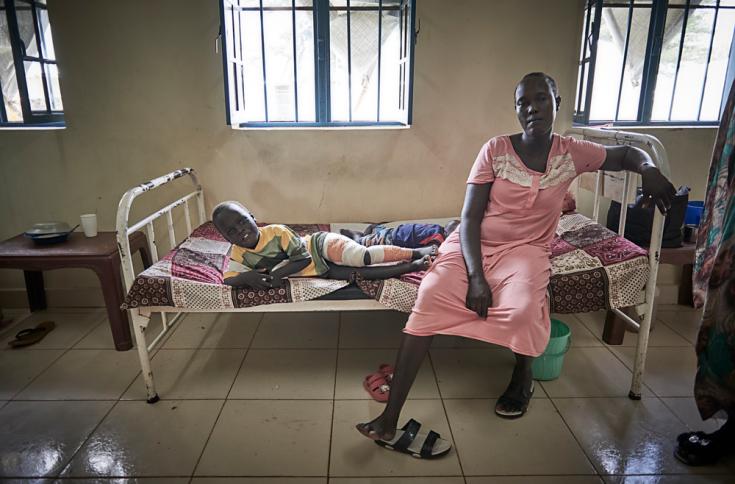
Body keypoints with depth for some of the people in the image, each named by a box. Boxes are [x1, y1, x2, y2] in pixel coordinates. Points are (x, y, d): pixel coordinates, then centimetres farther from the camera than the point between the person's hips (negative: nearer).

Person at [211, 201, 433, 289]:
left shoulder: (277, 232, -15)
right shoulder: (239, 254, -2)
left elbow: (303, 257, -17)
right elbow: (228, 279, -6)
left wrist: (278, 273, -29)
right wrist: (247, 277, -27)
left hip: (321, 245, -4)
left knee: (363, 257, -31)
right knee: (359, 273, -16)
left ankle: (415, 252, -19)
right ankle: (413, 265, -15)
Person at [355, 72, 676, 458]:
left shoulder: (572, 153, 2)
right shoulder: (495, 149, -4)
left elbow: (626, 154, 19)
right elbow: (469, 217, -8)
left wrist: (649, 169, -7)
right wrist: (476, 275, -20)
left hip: (525, 249, 1)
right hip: (472, 244, 0)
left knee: (521, 309, -33)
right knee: (430, 296, -28)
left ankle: (523, 375, 6)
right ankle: (388, 421, -25)